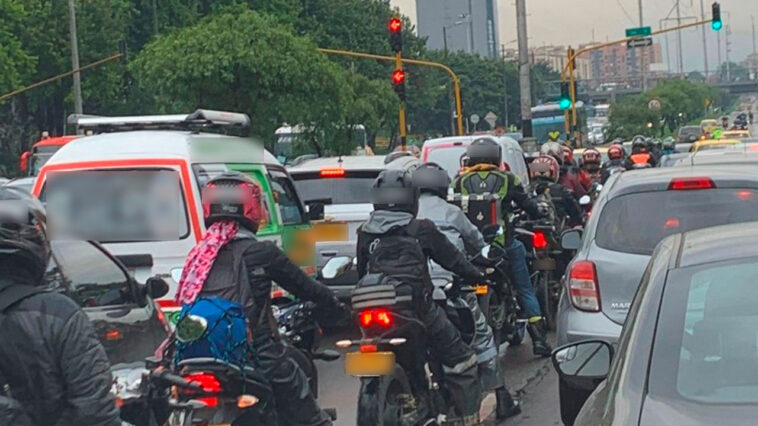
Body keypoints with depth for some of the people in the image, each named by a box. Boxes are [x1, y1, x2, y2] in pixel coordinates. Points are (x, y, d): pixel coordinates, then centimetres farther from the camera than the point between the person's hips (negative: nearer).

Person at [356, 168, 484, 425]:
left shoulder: (364, 234, 7)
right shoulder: (421, 230, -3)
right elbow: (452, 258, 4)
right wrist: (477, 276, 19)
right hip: (419, 308, -4)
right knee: (461, 362, 7)